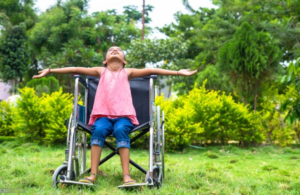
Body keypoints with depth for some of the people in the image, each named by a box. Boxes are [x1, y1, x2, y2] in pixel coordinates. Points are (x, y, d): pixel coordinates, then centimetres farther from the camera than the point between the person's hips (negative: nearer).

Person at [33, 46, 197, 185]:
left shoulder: (127, 72, 15)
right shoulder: (101, 72, 17)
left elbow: (150, 71, 4)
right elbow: (75, 69, 9)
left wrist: (177, 72, -2)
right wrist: (50, 70, 5)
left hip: (123, 114, -1)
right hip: (103, 114, 1)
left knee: (120, 129, -33)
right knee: (99, 129, -31)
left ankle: (126, 175, -36)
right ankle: (93, 175, -33)